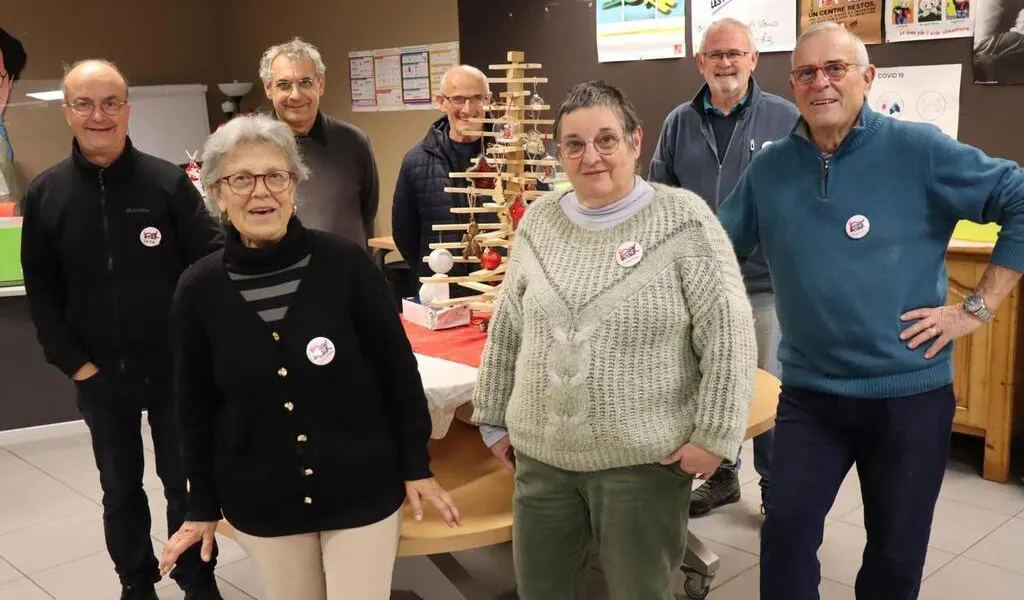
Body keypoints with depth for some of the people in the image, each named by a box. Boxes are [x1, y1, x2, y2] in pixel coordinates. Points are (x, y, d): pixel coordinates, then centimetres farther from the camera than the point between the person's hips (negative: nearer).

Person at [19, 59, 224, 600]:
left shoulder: (167, 181, -8)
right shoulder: (45, 193, -2)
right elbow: (41, 293, 2)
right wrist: (74, 363, -4)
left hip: (173, 368, -2)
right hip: (100, 375, 2)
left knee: (185, 481, 12)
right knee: (119, 487, 17)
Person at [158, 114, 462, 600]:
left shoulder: (345, 263, -13)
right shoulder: (199, 289, -7)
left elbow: (398, 369, -5)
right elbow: (197, 407, 3)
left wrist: (417, 467, -1)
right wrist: (202, 506, 7)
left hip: (363, 491, -1)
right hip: (261, 503, 2)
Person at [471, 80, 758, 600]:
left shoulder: (683, 220, -10)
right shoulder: (539, 220, 5)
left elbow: (729, 337, -10)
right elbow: (507, 330, 11)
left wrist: (714, 435, -12)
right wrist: (495, 419, 13)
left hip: (645, 460, -4)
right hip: (541, 457, 5)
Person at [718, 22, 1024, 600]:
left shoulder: (919, 150, -9)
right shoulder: (769, 168, 1)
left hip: (910, 391, -2)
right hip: (809, 392, 2)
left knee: (897, 552, 13)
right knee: (786, 535, 2)